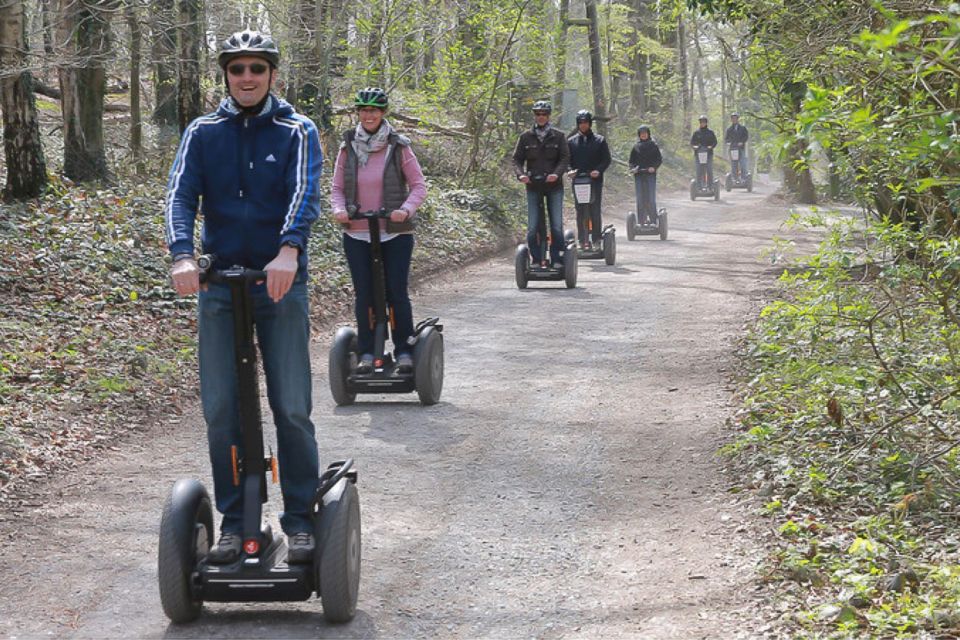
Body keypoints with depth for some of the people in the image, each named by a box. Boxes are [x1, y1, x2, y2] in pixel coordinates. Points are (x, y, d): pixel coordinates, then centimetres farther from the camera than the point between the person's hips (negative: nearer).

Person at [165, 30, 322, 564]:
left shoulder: (297, 131, 0)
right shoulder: (203, 133, 7)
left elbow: (305, 193, -14)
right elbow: (181, 194, -4)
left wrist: (289, 250, -33)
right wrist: (183, 254, -23)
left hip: (282, 282, -2)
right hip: (219, 282, 2)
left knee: (292, 408, -2)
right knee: (221, 409, 2)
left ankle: (301, 519, 10)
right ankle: (234, 520, 14)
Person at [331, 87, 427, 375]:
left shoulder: (398, 147, -2)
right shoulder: (348, 148, 4)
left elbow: (419, 185, 0)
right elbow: (337, 188, 9)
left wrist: (406, 209, -17)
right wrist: (339, 209, -12)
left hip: (396, 233, -2)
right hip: (357, 234, 2)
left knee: (397, 293, -2)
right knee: (363, 294, 4)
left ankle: (404, 351, 9)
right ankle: (366, 353, 12)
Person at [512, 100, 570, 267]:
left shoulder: (558, 136, 3)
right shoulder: (526, 137, 6)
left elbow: (565, 158, -2)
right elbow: (517, 159, 6)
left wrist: (557, 173, -20)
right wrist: (520, 174, -14)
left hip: (554, 186, -1)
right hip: (533, 186, 1)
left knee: (557, 226, -4)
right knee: (532, 228, -3)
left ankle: (557, 259, 4)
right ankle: (537, 259, 7)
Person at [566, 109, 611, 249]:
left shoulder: (599, 140, 7)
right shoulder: (571, 141, 11)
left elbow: (606, 159, 4)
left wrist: (598, 171, -13)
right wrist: (570, 170, -11)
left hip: (595, 180, -1)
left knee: (595, 211, -3)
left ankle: (596, 239, 0)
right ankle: (582, 240, 3)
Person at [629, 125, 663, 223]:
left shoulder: (653, 145, 5)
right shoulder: (636, 147, 10)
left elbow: (660, 159, 5)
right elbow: (631, 160, 14)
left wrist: (654, 167, -12)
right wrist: (632, 168, -6)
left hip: (650, 174, -2)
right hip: (639, 175, 2)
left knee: (651, 199, -6)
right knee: (640, 199, 0)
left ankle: (653, 221, -1)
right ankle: (641, 221, 4)